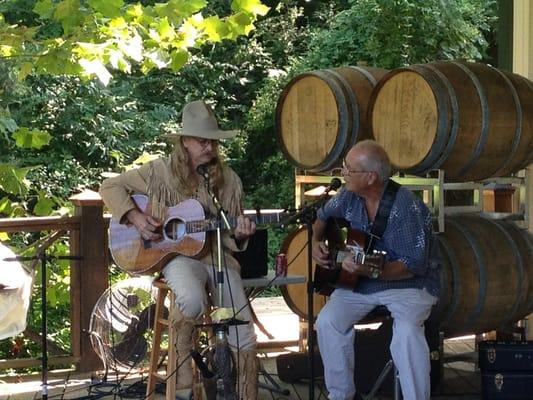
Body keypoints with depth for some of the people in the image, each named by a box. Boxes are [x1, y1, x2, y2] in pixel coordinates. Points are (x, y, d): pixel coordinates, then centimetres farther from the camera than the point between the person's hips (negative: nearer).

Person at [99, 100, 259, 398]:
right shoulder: (161, 171, -2)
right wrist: (135, 217, -10)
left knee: (245, 336, -8)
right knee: (194, 301, -37)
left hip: (218, 255, 3)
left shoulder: (229, 180, 5)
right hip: (178, 253, -3)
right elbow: (111, 186, 4)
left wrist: (239, 233, -14)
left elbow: (230, 236, 10)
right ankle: (183, 353, -5)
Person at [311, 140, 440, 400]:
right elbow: (322, 216, 21)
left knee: (406, 331, -34)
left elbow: (413, 266, -24)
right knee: (327, 321, -19)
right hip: (357, 284, 6)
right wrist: (316, 241, 0)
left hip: (407, 284, -6)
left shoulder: (406, 207, -22)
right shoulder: (349, 196, -1)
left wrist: (371, 271, -37)